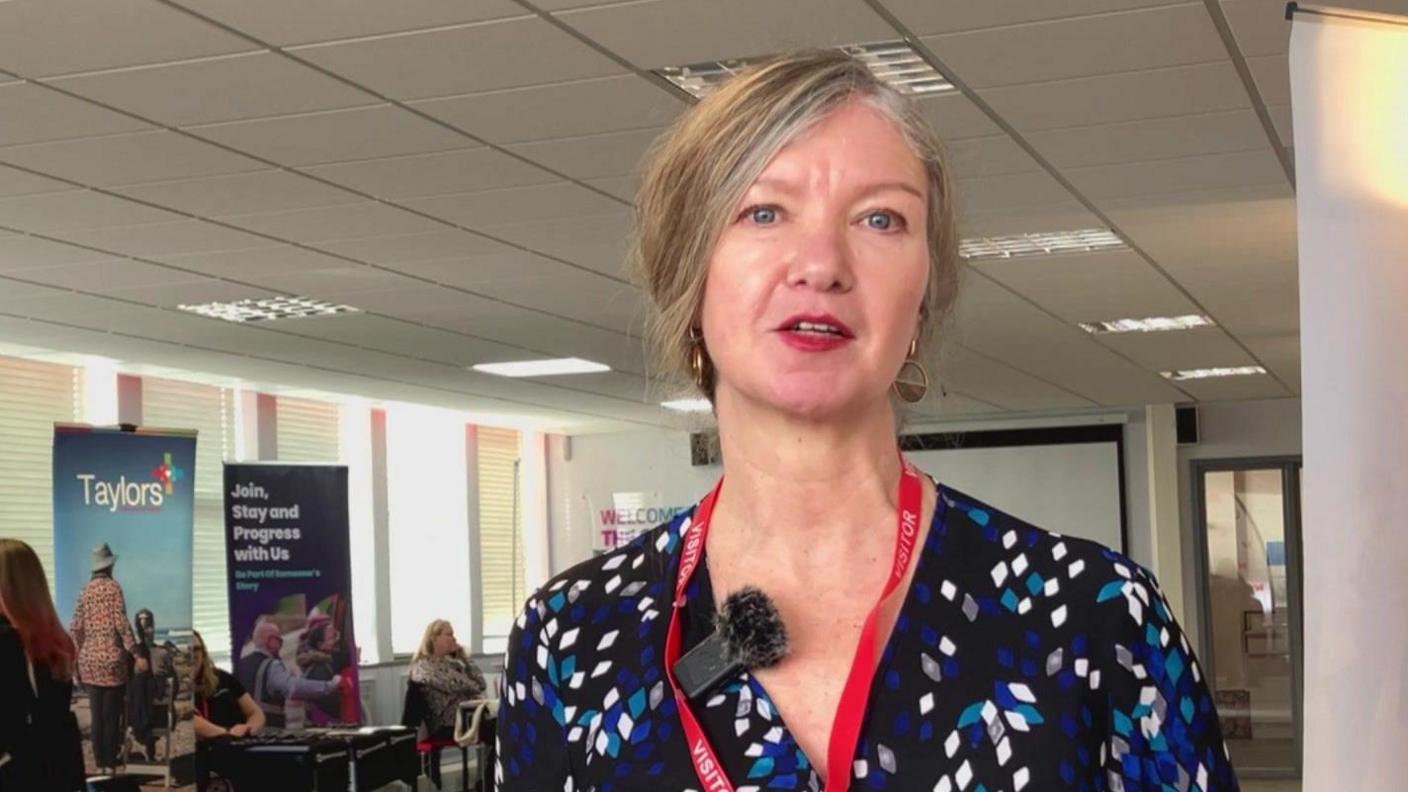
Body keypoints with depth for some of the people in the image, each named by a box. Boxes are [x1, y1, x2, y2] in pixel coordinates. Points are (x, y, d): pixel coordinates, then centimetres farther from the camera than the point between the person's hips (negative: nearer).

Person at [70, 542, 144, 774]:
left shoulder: (86, 591, 8)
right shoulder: (113, 587, -5)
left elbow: (75, 629, 6)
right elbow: (121, 624, -12)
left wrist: (76, 659, 14)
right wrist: (136, 654, -12)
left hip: (89, 660, 4)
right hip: (111, 658, -4)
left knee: (97, 715, 8)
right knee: (112, 715, 1)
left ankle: (99, 762, 10)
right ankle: (110, 762, 3)